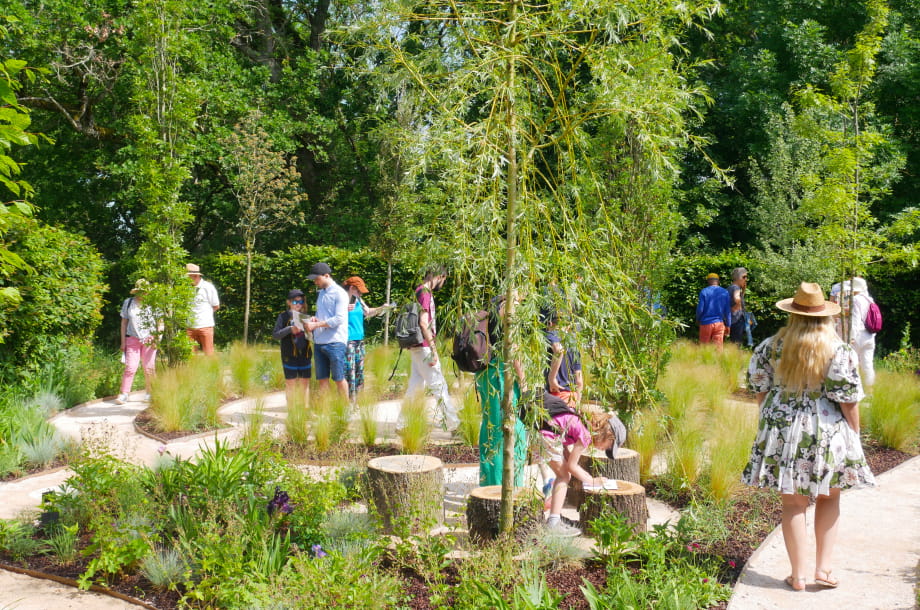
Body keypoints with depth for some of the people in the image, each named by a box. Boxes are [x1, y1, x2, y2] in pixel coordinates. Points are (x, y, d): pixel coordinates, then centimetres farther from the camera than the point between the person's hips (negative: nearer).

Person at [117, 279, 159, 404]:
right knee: (130, 367, -8)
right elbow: (124, 323, 10)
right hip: (132, 339, 0)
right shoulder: (128, 303, 7)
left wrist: (156, 338, -4)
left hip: (149, 340, 0)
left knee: (149, 368, 2)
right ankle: (123, 394, -5)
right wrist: (123, 341, 7)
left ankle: (150, 393, 14)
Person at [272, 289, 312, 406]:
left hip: (305, 355, 4)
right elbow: (275, 335, -7)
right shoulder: (284, 316, 0)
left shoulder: (304, 316, 12)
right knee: (291, 383, 2)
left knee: (305, 383, 8)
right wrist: (290, 329, -19)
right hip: (289, 356, -4)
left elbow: (311, 335, 14)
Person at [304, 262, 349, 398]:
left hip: (335, 342, -7)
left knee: (339, 378, -1)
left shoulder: (339, 293, -6)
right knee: (322, 379, 7)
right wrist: (314, 319, 3)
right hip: (319, 341, 7)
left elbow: (339, 319, -14)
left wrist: (316, 325, -15)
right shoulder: (320, 293, 17)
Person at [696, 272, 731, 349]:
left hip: (706, 323, -1)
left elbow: (700, 309, -7)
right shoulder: (725, 292, 3)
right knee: (718, 348, 1)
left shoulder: (704, 292, -3)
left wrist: (698, 320, 11)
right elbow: (728, 311, 2)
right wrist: (727, 325, 9)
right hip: (719, 323, 1)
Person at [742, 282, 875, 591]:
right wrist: (854, 436, 4)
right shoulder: (839, 351, -11)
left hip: (782, 432, 1)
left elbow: (759, 388, 5)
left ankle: (798, 575, 15)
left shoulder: (771, 346, -3)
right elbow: (849, 400, -9)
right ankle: (823, 568, 17)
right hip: (827, 435, -1)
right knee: (829, 497, 19)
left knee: (793, 503, 9)